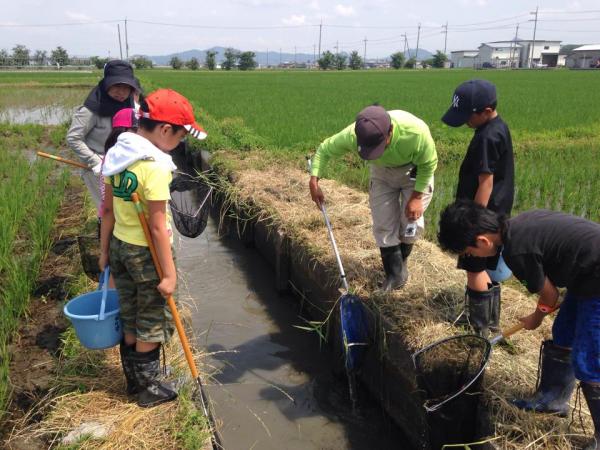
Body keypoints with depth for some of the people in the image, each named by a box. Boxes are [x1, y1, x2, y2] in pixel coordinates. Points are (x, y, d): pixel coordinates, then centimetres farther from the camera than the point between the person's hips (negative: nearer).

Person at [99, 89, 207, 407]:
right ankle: (149, 388, 27)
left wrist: (104, 250, 17)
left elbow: (108, 209, 8)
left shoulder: (117, 154, 1)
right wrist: (169, 273, -16)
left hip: (119, 246, 8)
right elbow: (158, 227, -22)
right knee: (152, 321, 11)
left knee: (130, 318, 20)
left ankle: (135, 379, 37)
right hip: (145, 253, -8)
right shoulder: (155, 166, -24)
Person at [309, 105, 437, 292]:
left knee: (411, 222, -3)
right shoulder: (353, 135, -36)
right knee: (383, 225, -1)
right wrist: (314, 181, -27)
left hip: (415, 172, -2)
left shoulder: (416, 132, -42)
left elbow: (428, 164, -21)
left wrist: (416, 197, -20)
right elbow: (324, 150, -16)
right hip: (382, 173, 2)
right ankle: (395, 274, 14)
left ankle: (400, 261, 26)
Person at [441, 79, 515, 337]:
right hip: (495, 214, 10)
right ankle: (491, 321, 32)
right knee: (488, 268, 18)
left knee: (475, 270, 1)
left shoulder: (487, 138, -23)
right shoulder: (499, 127, 8)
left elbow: (486, 183, -23)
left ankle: (480, 331, 12)